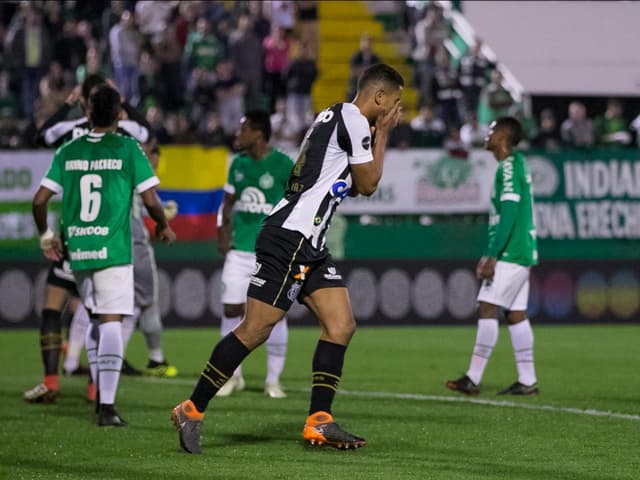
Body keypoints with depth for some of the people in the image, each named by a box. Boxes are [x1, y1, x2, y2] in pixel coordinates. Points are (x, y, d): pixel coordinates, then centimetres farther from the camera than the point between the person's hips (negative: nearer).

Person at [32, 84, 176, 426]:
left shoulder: (68, 152, 7)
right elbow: (150, 200, -6)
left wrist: (45, 236, 22)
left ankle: (101, 392, 22)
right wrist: (163, 226, 14)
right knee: (112, 322, -6)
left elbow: (40, 200, 6)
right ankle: (107, 405, -13)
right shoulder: (128, 149, -4)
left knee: (96, 319, 20)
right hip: (113, 250, -4)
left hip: (77, 250, 4)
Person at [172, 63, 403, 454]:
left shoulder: (336, 118, 20)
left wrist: (378, 134, 19)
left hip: (310, 245, 11)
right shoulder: (354, 120, -10)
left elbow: (349, 185, 27)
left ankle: (319, 422, 3)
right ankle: (193, 410, -4)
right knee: (256, 329, -10)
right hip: (289, 238, -11)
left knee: (341, 324, 3)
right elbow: (367, 184, -4)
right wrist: (382, 133, 6)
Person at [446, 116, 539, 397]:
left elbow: (508, 214, -20)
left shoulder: (509, 168, -13)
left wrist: (491, 256, -20)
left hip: (511, 254, -10)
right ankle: (527, 381, 9)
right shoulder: (516, 166, 18)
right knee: (516, 314, 9)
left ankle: (473, 378, -13)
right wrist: (489, 255, 24)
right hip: (520, 253, 10)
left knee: (487, 308, -11)